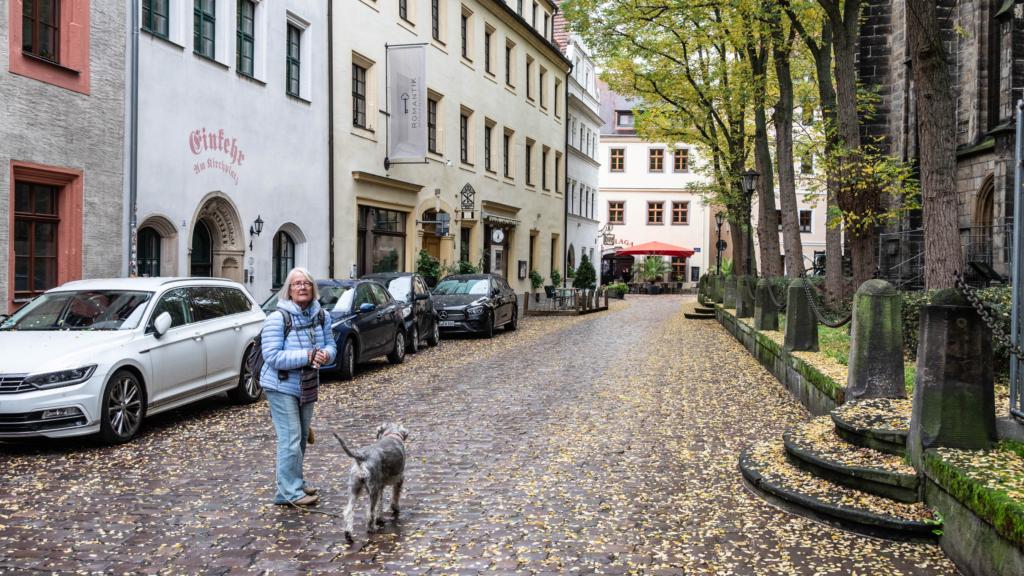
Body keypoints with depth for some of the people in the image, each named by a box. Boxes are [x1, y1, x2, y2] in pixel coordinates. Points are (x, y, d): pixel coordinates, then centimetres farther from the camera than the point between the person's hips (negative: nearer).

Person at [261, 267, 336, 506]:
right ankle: (289, 492, 0)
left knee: (302, 436, 17)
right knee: (290, 439, -8)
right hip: (282, 387, -7)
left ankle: (296, 482, 33)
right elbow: (272, 356, -23)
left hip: (307, 386, 7)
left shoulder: (321, 316, 1)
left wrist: (325, 354, -19)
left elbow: (331, 345, 6)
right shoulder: (278, 318, -19)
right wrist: (307, 356, -30)